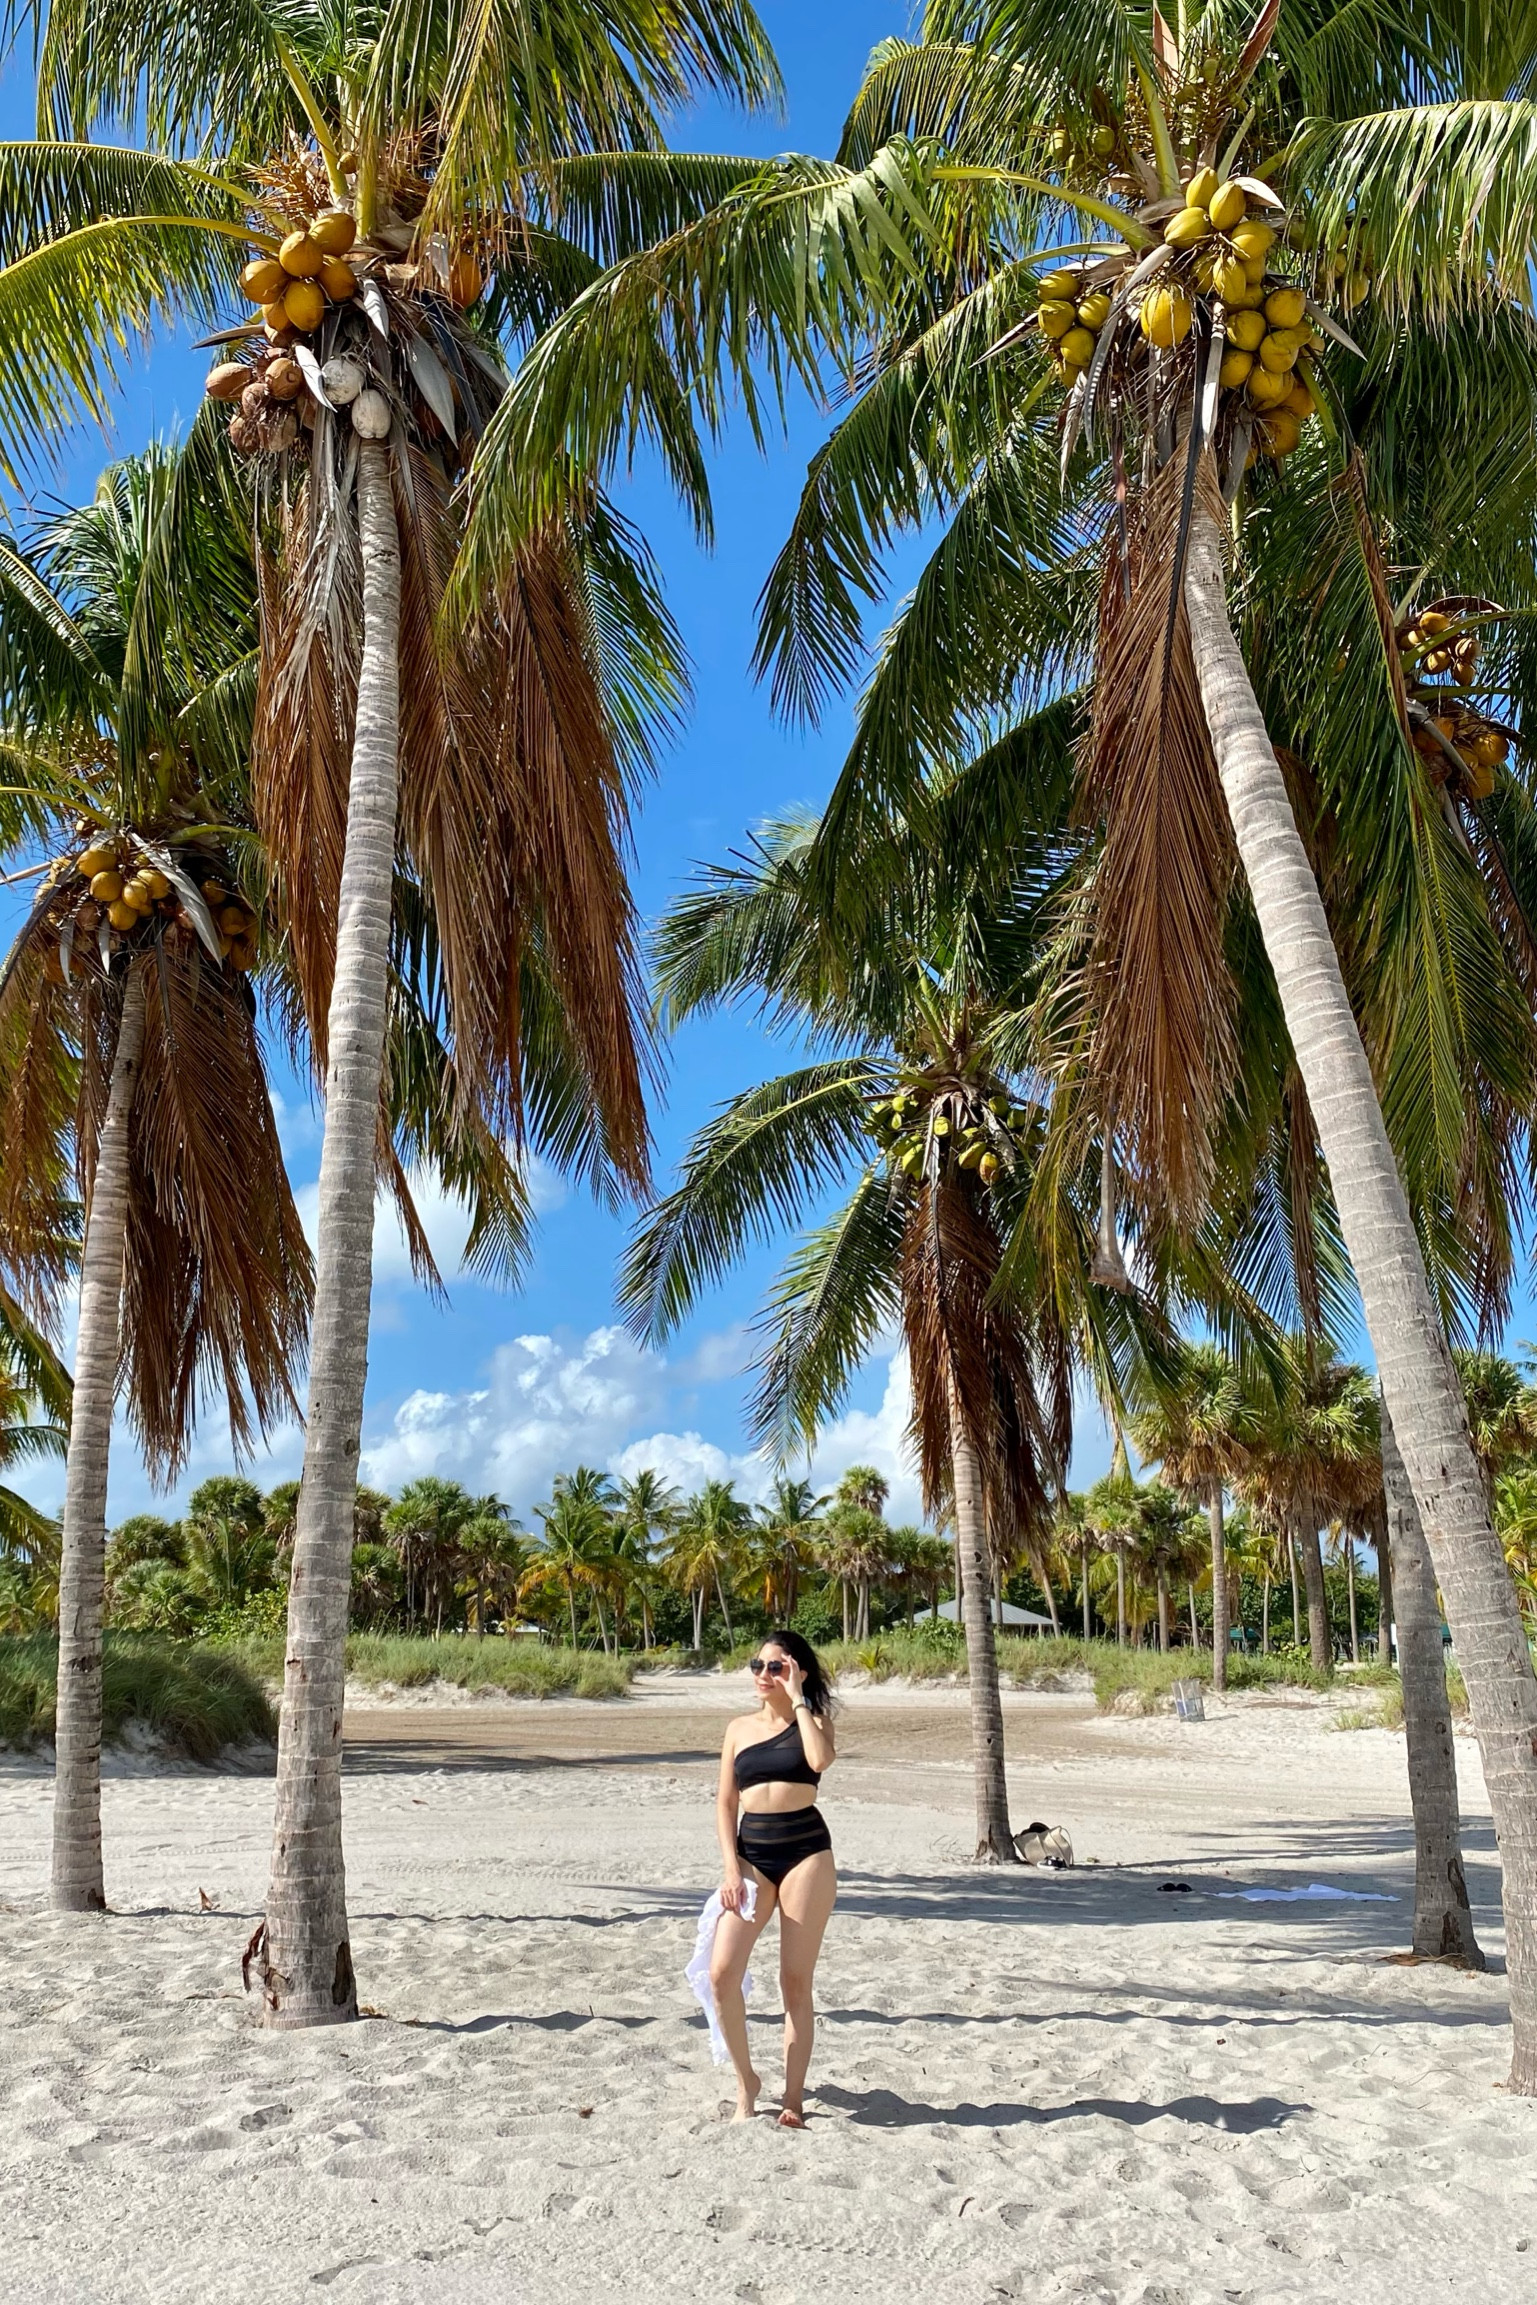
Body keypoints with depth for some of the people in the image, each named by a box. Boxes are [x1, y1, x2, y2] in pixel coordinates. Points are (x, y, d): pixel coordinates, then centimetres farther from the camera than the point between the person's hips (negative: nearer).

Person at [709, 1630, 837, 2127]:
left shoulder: (814, 1720, 2)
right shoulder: (740, 1727, 11)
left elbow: (820, 1759, -22)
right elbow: (725, 1802, 9)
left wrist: (797, 1699, -14)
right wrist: (730, 1868, -2)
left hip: (806, 1851, -3)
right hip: (750, 1854, 3)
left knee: (796, 1980, 2)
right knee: (722, 1972, -10)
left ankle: (794, 2097, 15)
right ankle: (746, 2082, 10)